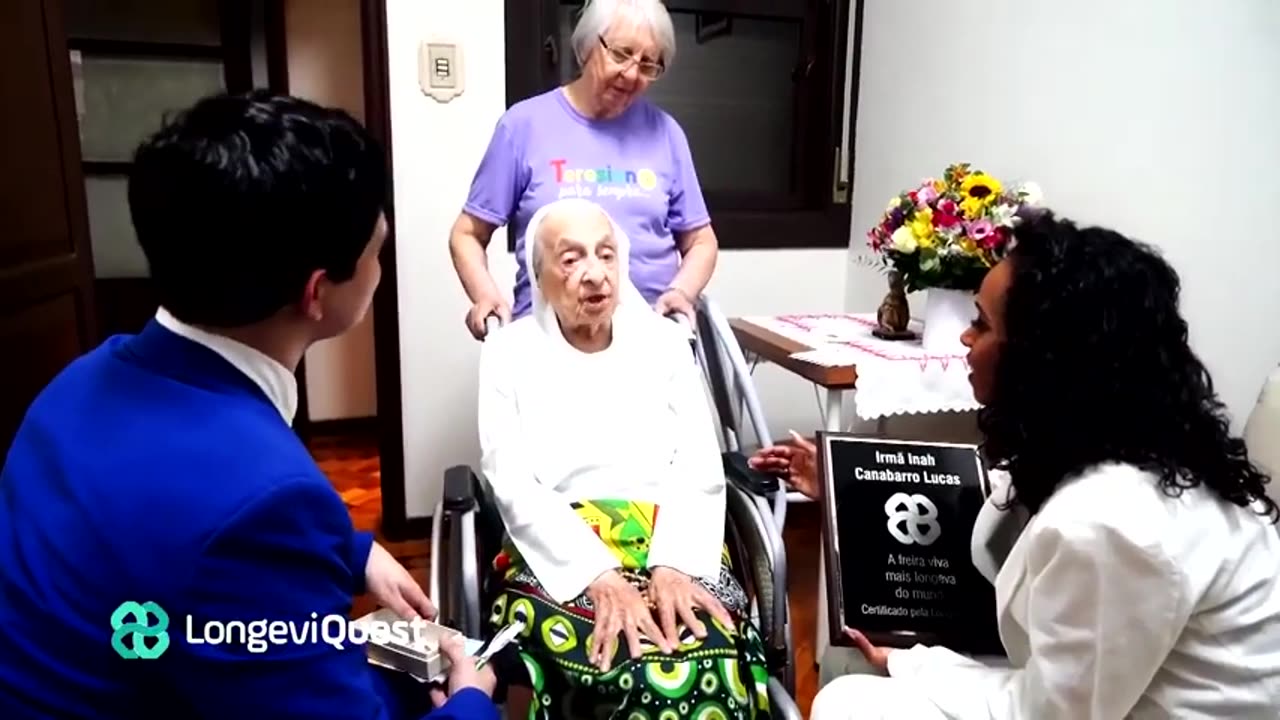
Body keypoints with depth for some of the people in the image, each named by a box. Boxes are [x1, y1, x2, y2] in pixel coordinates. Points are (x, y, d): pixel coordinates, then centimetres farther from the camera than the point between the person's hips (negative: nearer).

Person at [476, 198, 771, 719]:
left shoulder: (664, 341, 10)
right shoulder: (509, 353, 6)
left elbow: (700, 469, 3)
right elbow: (514, 485, -5)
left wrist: (674, 565, -15)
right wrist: (599, 576, -18)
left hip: (670, 547, 2)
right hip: (560, 555, -2)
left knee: (714, 653, -27)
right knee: (611, 665, -31)